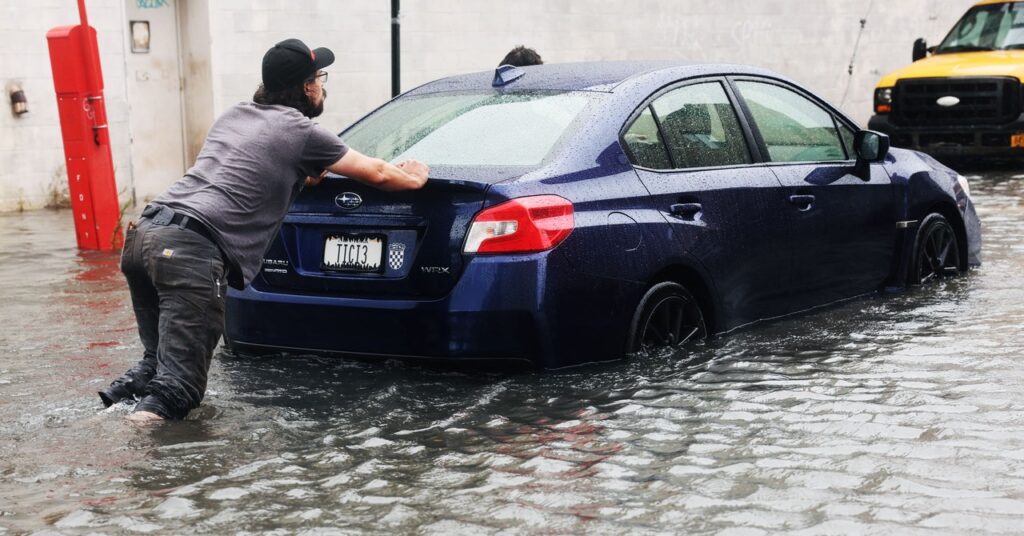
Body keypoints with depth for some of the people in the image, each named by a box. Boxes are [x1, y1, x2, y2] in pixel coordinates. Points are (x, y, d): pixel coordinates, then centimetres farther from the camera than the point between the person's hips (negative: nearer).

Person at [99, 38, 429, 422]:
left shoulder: (234, 115, 25)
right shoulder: (301, 132, 7)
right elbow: (377, 174, 18)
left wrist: (302, 175, 50)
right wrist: (413, 178, 36)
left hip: (145, 231, 7)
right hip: (192, 250, -7)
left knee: (162, 353, 22)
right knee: (180, 387, -8)